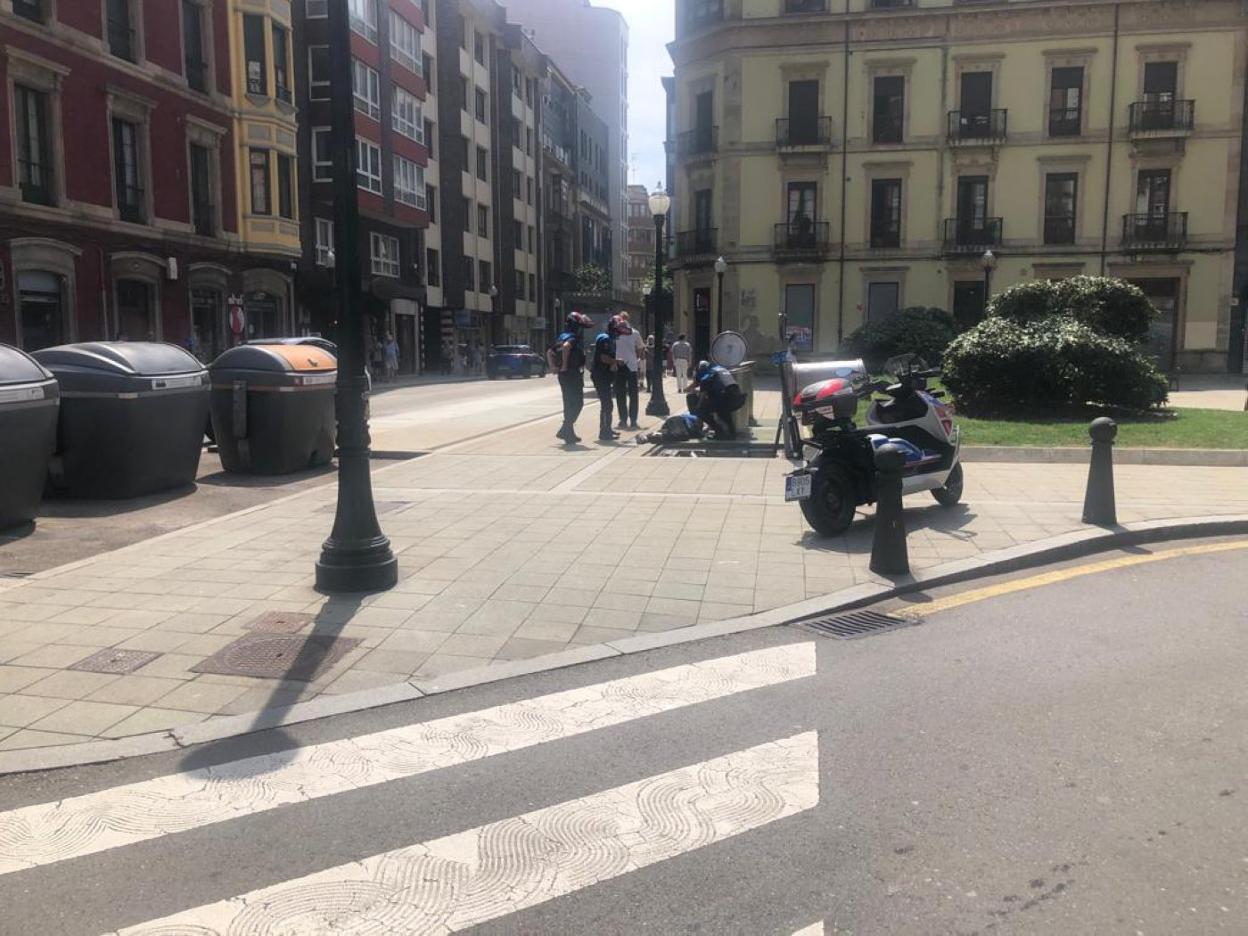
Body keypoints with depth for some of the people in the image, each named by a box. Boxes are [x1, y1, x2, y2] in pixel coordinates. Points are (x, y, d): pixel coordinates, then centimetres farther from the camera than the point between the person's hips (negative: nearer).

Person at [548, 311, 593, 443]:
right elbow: (566, 346, -33)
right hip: (573, 374, -9)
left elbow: (550, 352, 17)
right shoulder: (574, 338, -13)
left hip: (564, 375, 9)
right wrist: (565, 365, -25)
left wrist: (553, 367, 8)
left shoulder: (561, 337, 15)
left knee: (569, 403, 15)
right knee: (577, 403, -4)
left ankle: (568, 432, 17)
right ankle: (565, 431, -7)